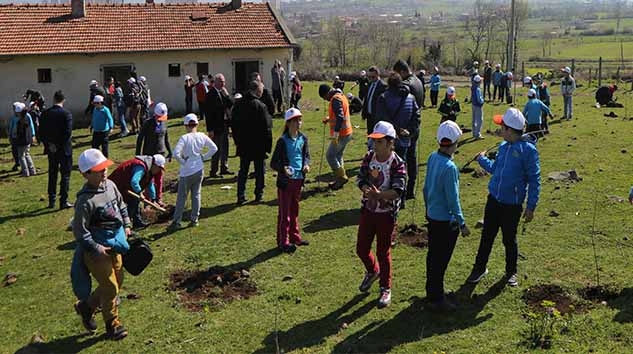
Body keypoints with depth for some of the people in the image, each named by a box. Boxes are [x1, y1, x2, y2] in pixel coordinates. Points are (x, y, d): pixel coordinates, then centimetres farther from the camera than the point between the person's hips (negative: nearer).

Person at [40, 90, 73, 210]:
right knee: (65, 175, 3)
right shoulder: (66, 114, -14)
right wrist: (61, 144, -9)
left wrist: (47, 144, 5)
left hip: (51, 150, 5)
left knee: (52, 174, 16)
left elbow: (42, 132, 0)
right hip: (64, 150, -5)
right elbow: (68, 133, -20)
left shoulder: (45, 114, -1)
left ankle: (52, 201, 22)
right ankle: (63, 201, 3)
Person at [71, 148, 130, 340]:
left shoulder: (110, 185, -1)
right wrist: (95, 248, -20)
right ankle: (113, 325, 23)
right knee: (110, 287, 2)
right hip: (97, 249, -8)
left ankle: (86, 306, 41)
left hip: (115, 245, 8)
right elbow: (79, 231, -21)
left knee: (118, 283, 20)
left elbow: (121, 205, 18)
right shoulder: (85, 200, -25)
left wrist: (126, 225, 9)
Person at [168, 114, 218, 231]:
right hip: (199, 169, 4)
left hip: (187, 171, -4)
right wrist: (203, 157, 7)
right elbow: (214, 148, 4)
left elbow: (176, 153, -24)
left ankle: (176, 222, 7)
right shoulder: (202, 136, -2)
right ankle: (194, 219, 18)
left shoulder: (184, 138, -15)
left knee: (182, 197, 3)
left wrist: (182, 162, -9)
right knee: (196, 194, 14)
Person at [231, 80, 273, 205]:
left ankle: (241, 197, 10)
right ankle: (259, 195, 18)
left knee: (243, 171, 12)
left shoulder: (238, 104, 3)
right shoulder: (260, 106, -16)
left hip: (243, 145, 5)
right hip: (258, 146, -5)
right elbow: (266, 128, -14)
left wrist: (237, 141, 18)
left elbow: (234, 124, 10)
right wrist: (268, 146, -7)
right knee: (259, 171, 11)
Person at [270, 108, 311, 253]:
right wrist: (283, 169, -30)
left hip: (298, 179, 6)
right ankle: (283, 241, 11)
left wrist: (306, 165, -6)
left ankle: (294, 236, 32)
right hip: (285, 181, -6)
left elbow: (306, 155, 15)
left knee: (294, 209, 19)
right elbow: (273, 163, -11)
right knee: (284, 212, 2)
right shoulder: (282, 141, -15)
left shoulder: (303, 138, 1)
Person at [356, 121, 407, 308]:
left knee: (383, 252, 6)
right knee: (361, 248, 13)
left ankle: (386, 289, 25)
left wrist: (379, 195, -41)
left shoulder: (397, 164, -18)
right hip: (367, 210, 5)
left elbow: (398, 191, -25)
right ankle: (372, 271, 45)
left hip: (386, 213, -5)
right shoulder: (369, 157, -2)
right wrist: (368, 191, -25)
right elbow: (361, 179, -4)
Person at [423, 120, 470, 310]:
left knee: (433, 254, 20)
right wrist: (462, 224, -12)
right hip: (446, 220, -8)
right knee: (441, 260, 5)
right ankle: (437, 297, 18)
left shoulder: (432, 157, -2)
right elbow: (453, 200, -21)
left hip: (432, 216, 8)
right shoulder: (450, 167, -26)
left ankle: (432, 289, 36)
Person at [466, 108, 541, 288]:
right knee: (486, 236, 13)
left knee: (509, 240, 12)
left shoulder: (528, 150, -15)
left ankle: (511, 272, 32)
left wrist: (531, 207, -13)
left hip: (512, 205, -5)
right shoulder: (503, 147, 4)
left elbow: (534, 180, -13)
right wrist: (482, 159, 34)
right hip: (493, 200, 5)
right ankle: (480, 268, 29)